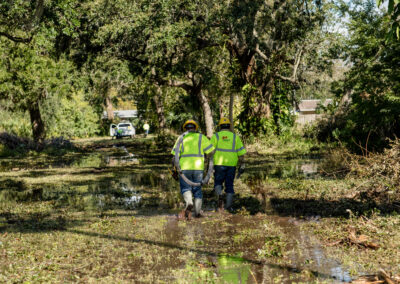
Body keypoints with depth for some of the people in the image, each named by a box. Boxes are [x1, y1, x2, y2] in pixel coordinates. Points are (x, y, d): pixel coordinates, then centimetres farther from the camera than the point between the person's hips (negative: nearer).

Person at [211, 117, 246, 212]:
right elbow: (241, 153, 3)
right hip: (231, 165, 1)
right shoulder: (235, 137, 8)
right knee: (229, 185, 10)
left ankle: (219, 195, -19)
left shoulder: (215, 136, 4)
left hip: (219, 164, -1)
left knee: (218, 183, 11)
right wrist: (241, 166, 6)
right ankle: (229, 206, 7)